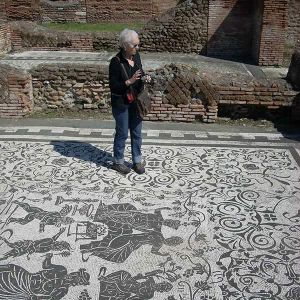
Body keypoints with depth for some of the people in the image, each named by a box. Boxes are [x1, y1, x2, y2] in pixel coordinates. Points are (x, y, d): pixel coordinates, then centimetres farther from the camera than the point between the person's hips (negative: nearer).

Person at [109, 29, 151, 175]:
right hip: (121, 103, -6)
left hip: (136, 101, 6)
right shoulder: (116, 62, -18)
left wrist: (144, 78, -6)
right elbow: (113, 86, -17)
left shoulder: (136, 56, 0)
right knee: (122, 133, 6)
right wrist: (129, 82, -29)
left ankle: (137, 161, 28)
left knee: (136, 132, 14)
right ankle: (118, 161, 25)